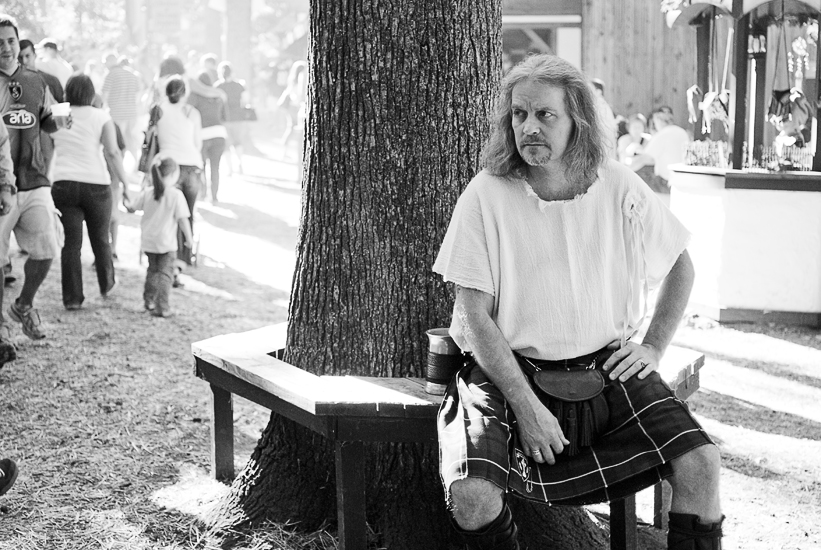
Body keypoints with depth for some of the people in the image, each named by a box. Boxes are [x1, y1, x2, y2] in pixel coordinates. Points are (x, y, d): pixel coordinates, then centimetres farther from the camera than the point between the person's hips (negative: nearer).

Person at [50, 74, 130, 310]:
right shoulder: (101, 117, 1)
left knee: (71, 242, 2)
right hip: (96, 184, -1)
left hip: (63, 184, 1)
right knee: (100, 239, 15)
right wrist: (123, 181, -8)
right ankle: (107, 285, 32)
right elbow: (113, 152, -10)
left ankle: (72, 297, -2)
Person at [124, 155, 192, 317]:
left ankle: (149, 300, 28)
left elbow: (131, 208, 6)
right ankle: (162, 307, -6)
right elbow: (182, 219, -16)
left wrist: (125, 201, 29)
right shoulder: (176, 195, -15)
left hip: (148, 242, 5)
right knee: (165, 273, 1)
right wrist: (188, 237, -4)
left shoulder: (147, 193, -2)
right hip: (167, 243, -4)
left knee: (152, 270, 23)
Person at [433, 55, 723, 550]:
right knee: (470, 494, -25)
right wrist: (525, 404, -16)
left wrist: (654, 347, 4)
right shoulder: (486, 195, -9)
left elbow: (681, 267, 14)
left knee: (700, 465, -17)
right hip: (507, 367, -2)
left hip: (606, 364, 2)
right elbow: (475, 315, -9)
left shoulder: (619, 188, -2)